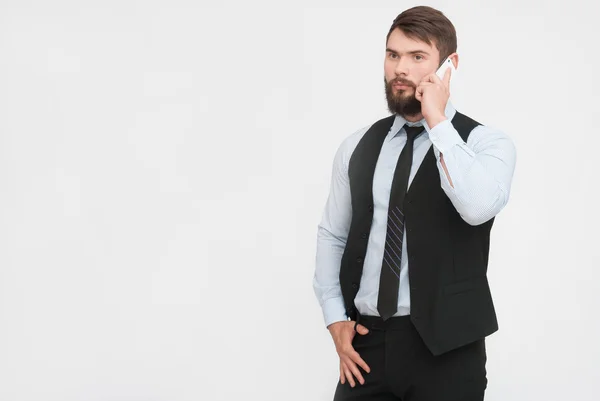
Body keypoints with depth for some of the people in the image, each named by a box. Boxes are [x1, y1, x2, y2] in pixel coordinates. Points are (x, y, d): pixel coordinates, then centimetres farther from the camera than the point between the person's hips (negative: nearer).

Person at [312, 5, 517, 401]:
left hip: (445, 346, -3)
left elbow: (478, 206, -26)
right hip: (366, 341, 3)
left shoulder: (487, 142, -5)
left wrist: (437, 121, -18)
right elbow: (332, 235, 14)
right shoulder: (357, 146, 8)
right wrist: (336, 320, 3)